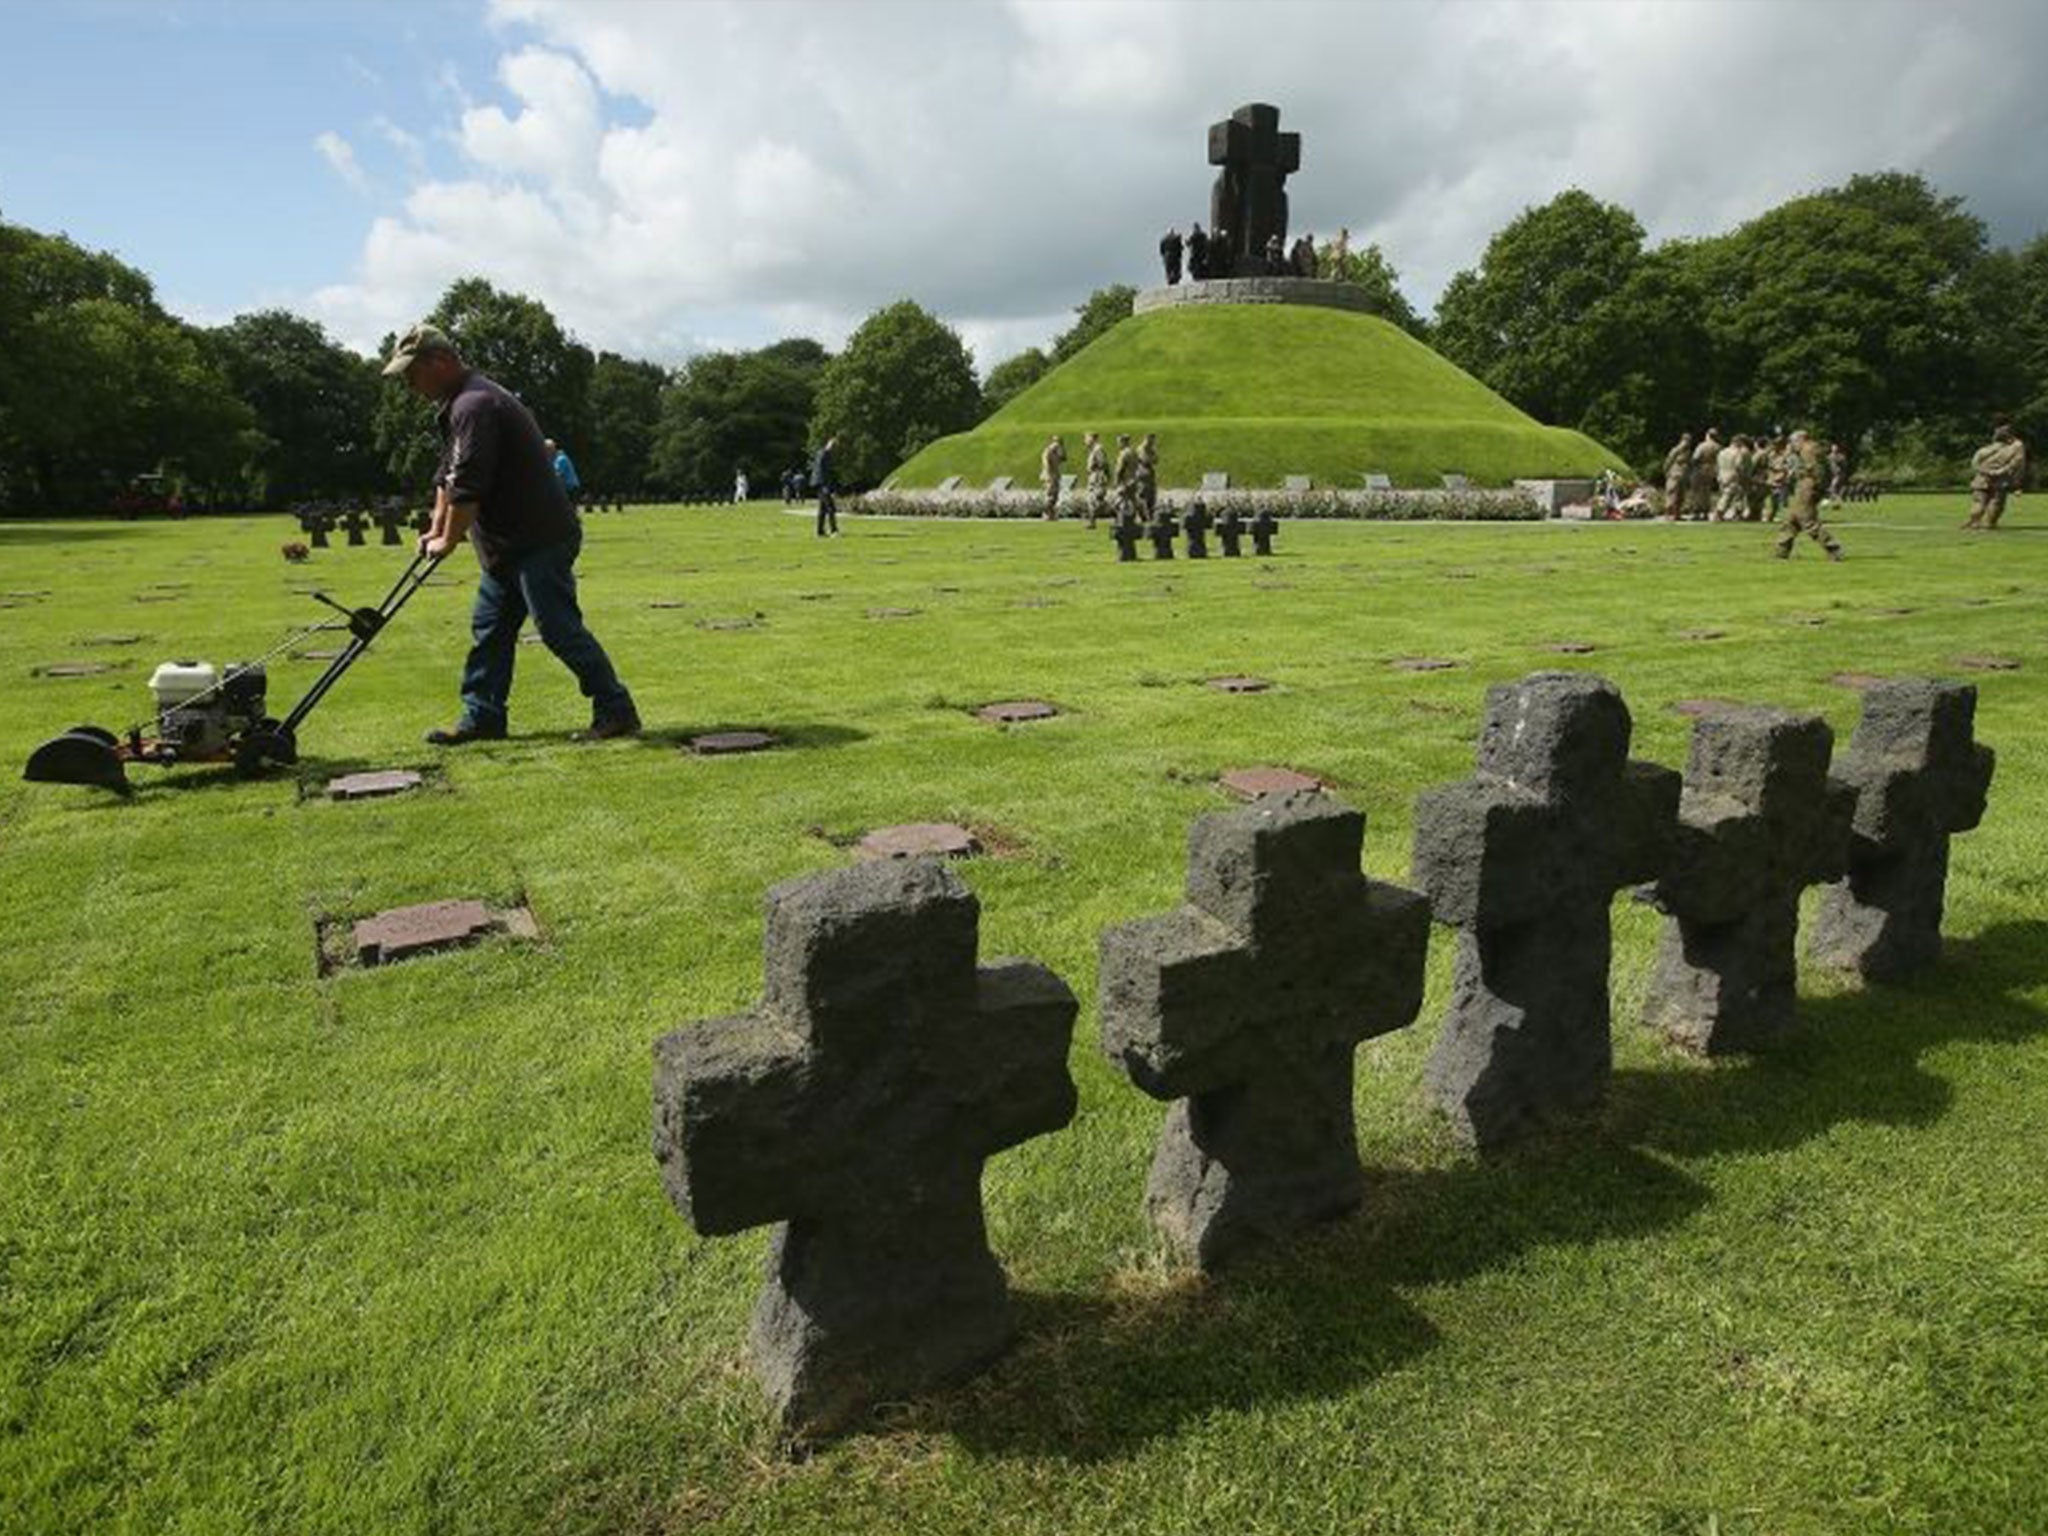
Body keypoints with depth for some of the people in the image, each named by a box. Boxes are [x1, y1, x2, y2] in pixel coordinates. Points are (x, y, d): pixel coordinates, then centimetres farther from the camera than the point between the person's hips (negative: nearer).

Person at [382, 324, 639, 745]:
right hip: (509, 545, 11)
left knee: (560, 628, -10)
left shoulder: (475, 405, -17)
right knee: (489, 629, 12)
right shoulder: (458, 405, 19)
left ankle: (616, 712, -5)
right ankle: (483, 717, 19)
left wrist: (449, 540, -9)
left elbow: (468, 487, -20)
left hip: (540, 540, -11)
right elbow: (448, 476, 24)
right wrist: (436, 529, 17)